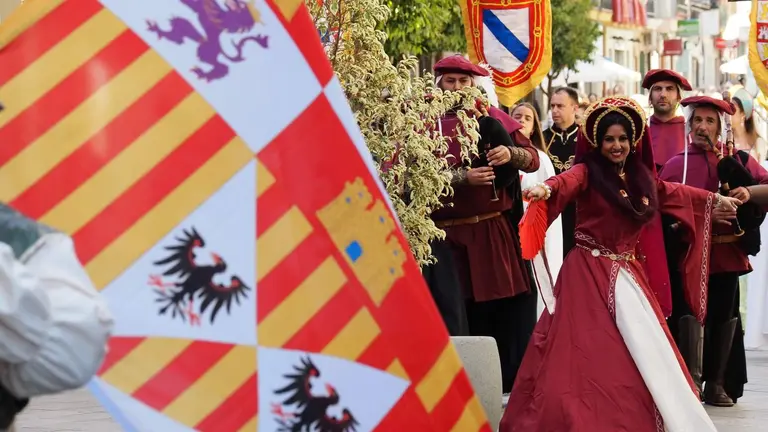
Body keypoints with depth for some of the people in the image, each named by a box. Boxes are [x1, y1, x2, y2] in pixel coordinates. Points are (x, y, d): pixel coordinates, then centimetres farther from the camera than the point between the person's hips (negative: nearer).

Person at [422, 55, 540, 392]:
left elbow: (533, 159, 8)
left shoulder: (491, 117, 10)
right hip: (450, 235, -2)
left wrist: (511, 154, -12)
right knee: (458, 314, -4)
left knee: (506, 309, 2)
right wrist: (463, 177, -19)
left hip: (496, 231, 3)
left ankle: (509, 381, 10)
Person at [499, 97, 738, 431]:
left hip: (627, 274, 6)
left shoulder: (641, 178, 12)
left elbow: (674, 193, 32)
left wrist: (714, 200, 47)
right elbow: (567, 181, -31)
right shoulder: (588, 172, -8)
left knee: (641, 352, 6)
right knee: (591, 353, -9)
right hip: (589, 273, -6)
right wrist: (546, 189, -55)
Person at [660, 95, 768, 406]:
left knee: (724, 316, 5)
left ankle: (717, 382, 15)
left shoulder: (738, 160, 6)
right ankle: (691, 381, 6)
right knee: (691, 315, -3)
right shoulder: (675, 165, 4)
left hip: (727, 251, 1)